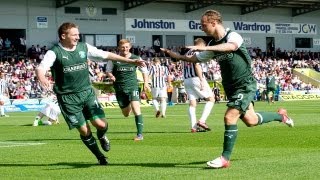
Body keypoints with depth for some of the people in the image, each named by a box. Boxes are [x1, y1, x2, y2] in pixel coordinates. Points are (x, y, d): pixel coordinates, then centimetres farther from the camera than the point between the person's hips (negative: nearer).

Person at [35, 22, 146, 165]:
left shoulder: (84, 47, 4)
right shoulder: (55, 52, -10)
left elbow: (106, 55, 9)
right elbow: (41, 68, -25)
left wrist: (131, 61, 6)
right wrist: (42, 79, -50)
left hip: (87, 92, 4)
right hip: (68, 98, -4)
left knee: (100, 124, -9)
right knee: (84, 130, -2)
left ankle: (101, 136, 28)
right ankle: (100, 157, 20)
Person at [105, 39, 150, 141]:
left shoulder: (135, 59, -3)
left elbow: (144, 70, 12)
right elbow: (108, 71, 8)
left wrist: (146, 83, 5)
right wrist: (111, 76, -14)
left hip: (133, 86, -1)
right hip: (120, 89, 2)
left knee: (136, 108, -22)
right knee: (126, 114, 12)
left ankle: (140, 134, -17)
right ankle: (128, 106, 52)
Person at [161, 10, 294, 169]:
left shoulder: (232, 36, -17)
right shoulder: (213, 45, 6)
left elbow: (231, 46, -42)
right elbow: (195, 59, 16)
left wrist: (205, 48, -50)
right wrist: (173, 55, 9)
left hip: (245, 85, -8)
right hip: (231, 87, 8)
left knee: (229, 117, -16)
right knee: (250, 121, 14)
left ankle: (225, 158, -7)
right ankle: (280, 115, 39)